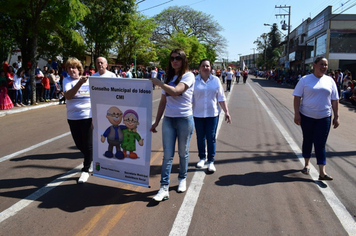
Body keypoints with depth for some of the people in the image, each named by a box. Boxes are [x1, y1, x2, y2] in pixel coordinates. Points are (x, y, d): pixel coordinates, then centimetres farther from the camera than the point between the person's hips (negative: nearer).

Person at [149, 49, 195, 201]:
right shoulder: (168, 78, 11)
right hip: (168, 119, 4)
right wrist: (156, 122, 11)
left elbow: (175, 91, -24)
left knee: (183, 153, 10)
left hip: (184, 119, -4)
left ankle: (182, 179, 32)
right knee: (167, 155, 0)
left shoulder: (188, 76, -5)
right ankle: (164, 188, 3)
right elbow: (163, 102, 13)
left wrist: (157, 82, -14)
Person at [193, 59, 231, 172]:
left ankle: (211, 161, 12)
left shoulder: (216, 80, 5)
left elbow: (221, 98, 6)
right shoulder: (194, 81, 0)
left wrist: (226, 111, 2)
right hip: (198, 114, 0)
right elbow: (190, 99, 1)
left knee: (211, 138, 1)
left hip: (212, 113, 0)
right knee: (200, 138, 11)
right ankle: (202, 158, 29)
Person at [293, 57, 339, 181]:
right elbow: (297, 97, -4)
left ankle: (322, 172, -1)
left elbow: (335, 100, 8)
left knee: (320, 144, -3)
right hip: (307, 116, -1)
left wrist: (336, 117, 4)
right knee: (307, 140, 12)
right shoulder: (305, 80, -2)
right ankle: (307, 164, 33)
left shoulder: (330, 81, 6)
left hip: (324, 117, 1)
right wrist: (296, 114, -12)